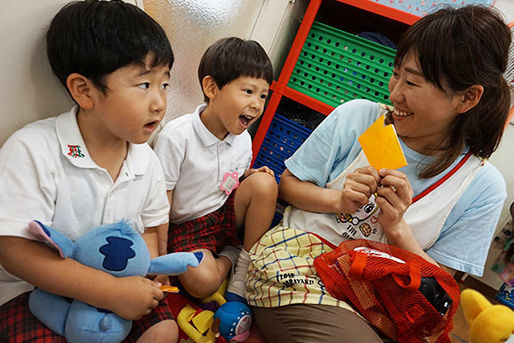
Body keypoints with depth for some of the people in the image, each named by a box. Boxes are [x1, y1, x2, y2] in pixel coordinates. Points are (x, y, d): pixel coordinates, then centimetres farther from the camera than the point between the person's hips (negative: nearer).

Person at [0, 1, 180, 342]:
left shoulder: (147, 161, -6)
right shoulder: (32, 150, -22)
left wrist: (144, 280, -14)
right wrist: (113, 292, -29)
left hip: (120, 284, 4)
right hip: (37, 288, -3)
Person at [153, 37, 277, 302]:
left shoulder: (243, 139, -2)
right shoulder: (176, 136, -21)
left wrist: (251, 176, -10)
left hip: (228, 215, 5)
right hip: (187, 227, -5)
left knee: (264, 183, -21)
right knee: (202, 282, -32)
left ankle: (245, 270, -12)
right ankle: (229, 256, 4)